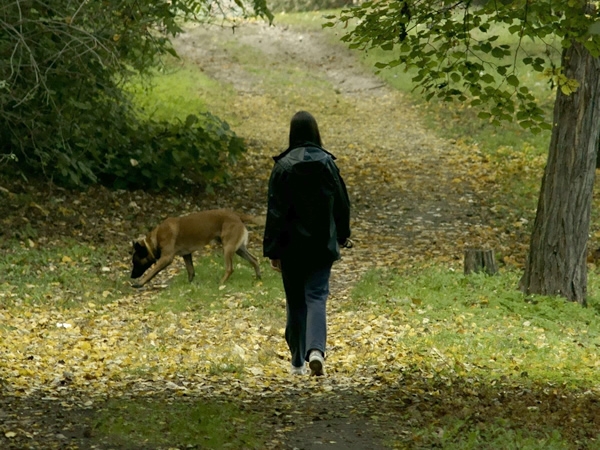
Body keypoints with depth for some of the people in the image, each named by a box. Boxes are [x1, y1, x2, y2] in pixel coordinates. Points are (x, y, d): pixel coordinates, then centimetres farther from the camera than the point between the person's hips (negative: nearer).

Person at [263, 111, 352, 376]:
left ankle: (298, 362, 16)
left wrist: (273, 250, -5)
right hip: (321, 244, 1)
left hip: (292, 246, -1)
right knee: (316, 297, 0)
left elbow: (275, 211, -9)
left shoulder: (283, 166, -9)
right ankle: (316, 350, -24)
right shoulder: (327, 163, -3)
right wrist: (343, 235, 22)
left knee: (295, 302, 11)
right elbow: (341, 202, 6)